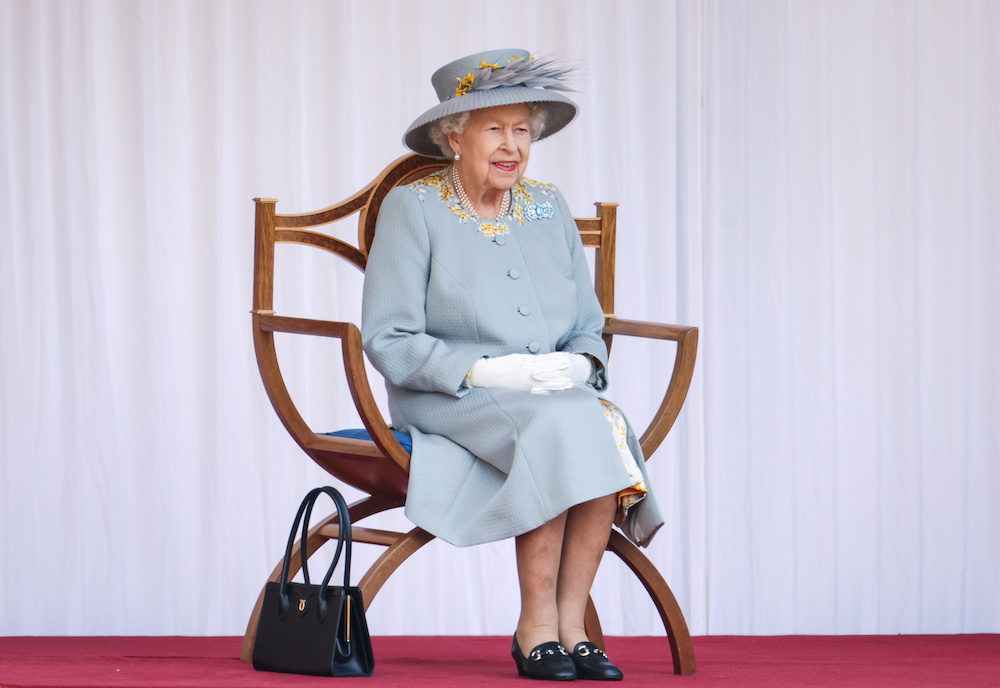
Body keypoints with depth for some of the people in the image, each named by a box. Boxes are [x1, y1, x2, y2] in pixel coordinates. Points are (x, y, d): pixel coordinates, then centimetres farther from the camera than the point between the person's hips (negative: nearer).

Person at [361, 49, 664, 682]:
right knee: (562, 426, -34)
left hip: (557, 394, 5)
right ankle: (536, 625, -25)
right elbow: (389, 342, -6)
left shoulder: (549, 209, 15)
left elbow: (588, 326, 18)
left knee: (606, 423, -30)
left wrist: (579, 363, -6)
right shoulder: (413, 209, 0)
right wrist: (483, 370, -18)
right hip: (449, 403, -4)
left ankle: (570, 624, -26)